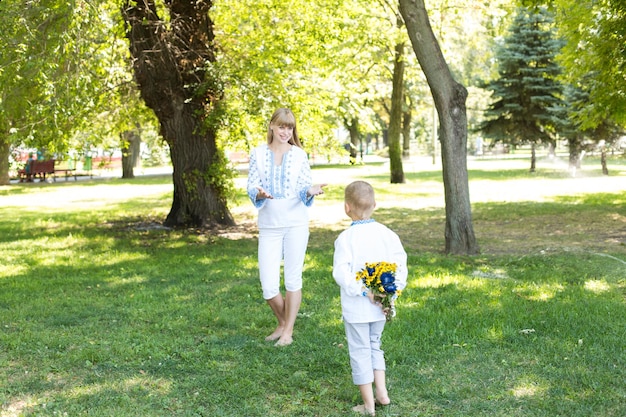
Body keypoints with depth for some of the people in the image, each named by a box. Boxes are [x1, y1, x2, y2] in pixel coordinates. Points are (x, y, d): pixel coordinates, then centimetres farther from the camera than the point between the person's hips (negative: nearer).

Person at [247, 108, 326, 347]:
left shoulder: (299, 155, 2)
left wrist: (311, 191, -22)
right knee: (268, 285, -2)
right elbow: (251, 188, 0)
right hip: (269, 225, 1)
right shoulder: (258, 154, 3)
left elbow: (304, 189, 1)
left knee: (293, 278, 3)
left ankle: (288, 331, 16)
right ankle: (282, 323, 25)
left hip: (296, 223, -1)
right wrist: (259, 193, -23)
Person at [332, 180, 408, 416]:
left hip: (356, 307, -4)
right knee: (374, 346, 24)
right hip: (380, 307, 5)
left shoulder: (345, 238, -14)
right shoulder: (386, 233, -2)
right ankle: (382, 393, 20)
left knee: (360, 352, 7)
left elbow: (341, 272, -22)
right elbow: (400, 262, -4)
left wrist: (363, 291, -17)